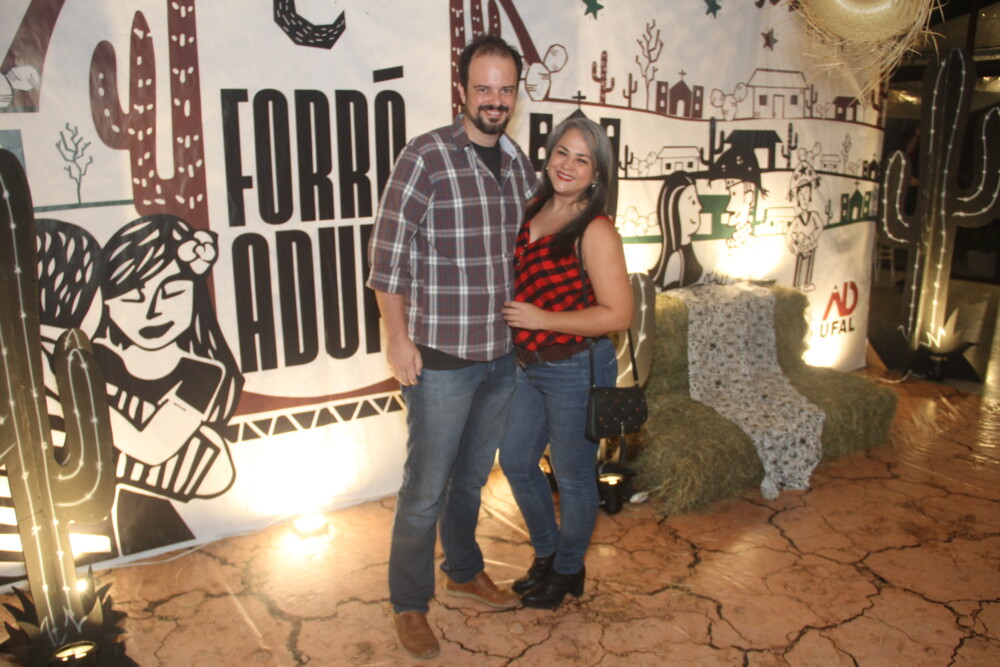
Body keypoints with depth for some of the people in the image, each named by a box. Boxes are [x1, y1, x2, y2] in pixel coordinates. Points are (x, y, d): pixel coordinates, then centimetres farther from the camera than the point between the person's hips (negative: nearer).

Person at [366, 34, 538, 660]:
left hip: (503, 354, 6)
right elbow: (387, 254, -11)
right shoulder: (425, 157, -11)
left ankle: (464, 571, 43)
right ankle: (409, 603, 26)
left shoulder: (519, 163, 8)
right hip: (440, 356, -6)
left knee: (474, 475, 21)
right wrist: (399, 340, -13)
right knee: (427, 487, 6)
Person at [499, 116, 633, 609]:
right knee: (515, 461, 18)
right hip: (530, 365, 8)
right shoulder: (533, 214, 4)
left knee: (573, 476, 11)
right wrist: (513, 316, 2)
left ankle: (568, 570, 35)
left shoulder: (595, 231, -18)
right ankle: (546, 553, 42)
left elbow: (618, 314, -21)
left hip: (577, 369, -8)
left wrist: (540, 319, -21)